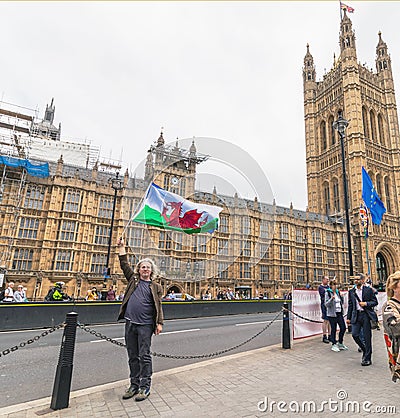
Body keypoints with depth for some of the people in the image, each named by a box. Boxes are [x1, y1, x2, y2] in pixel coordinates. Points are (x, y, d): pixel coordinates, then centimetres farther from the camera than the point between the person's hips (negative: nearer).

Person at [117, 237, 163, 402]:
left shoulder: (156, 286, 4)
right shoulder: (133, 280, 12)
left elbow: (158, 306, 0)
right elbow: (124, 265, 9)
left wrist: (159, 323, -8)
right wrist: (121, 248, 6)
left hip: (145, 325, -3)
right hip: (130, 323, 4)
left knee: (145, 356, 0)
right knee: (133, 356, 13)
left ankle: (145, 387, 11)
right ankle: (134, 385, 26)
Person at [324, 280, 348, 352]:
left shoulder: (338, 292, 11)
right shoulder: (328, 293, -9)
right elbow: (326, 304, -13)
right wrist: (331, 299, -28)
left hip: (339, 313, 6)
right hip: (332, 314, -6)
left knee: (343, 328, 5)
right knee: (333, 329, -1)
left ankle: (340, 343, 24)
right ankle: (334, 344, 13)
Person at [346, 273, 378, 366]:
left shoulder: (369, 290, 1)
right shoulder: (351, 291, 9)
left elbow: (375, 302, 3)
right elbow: (350, 305, 12)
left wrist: (366, 303, -16)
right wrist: (348, 317, 9)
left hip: (366, 315, -3)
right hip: (356, 315, 3)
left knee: (367, 337, 2)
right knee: (354, 334, -5)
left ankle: (367, 358, 15)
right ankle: (364, 350, 21)